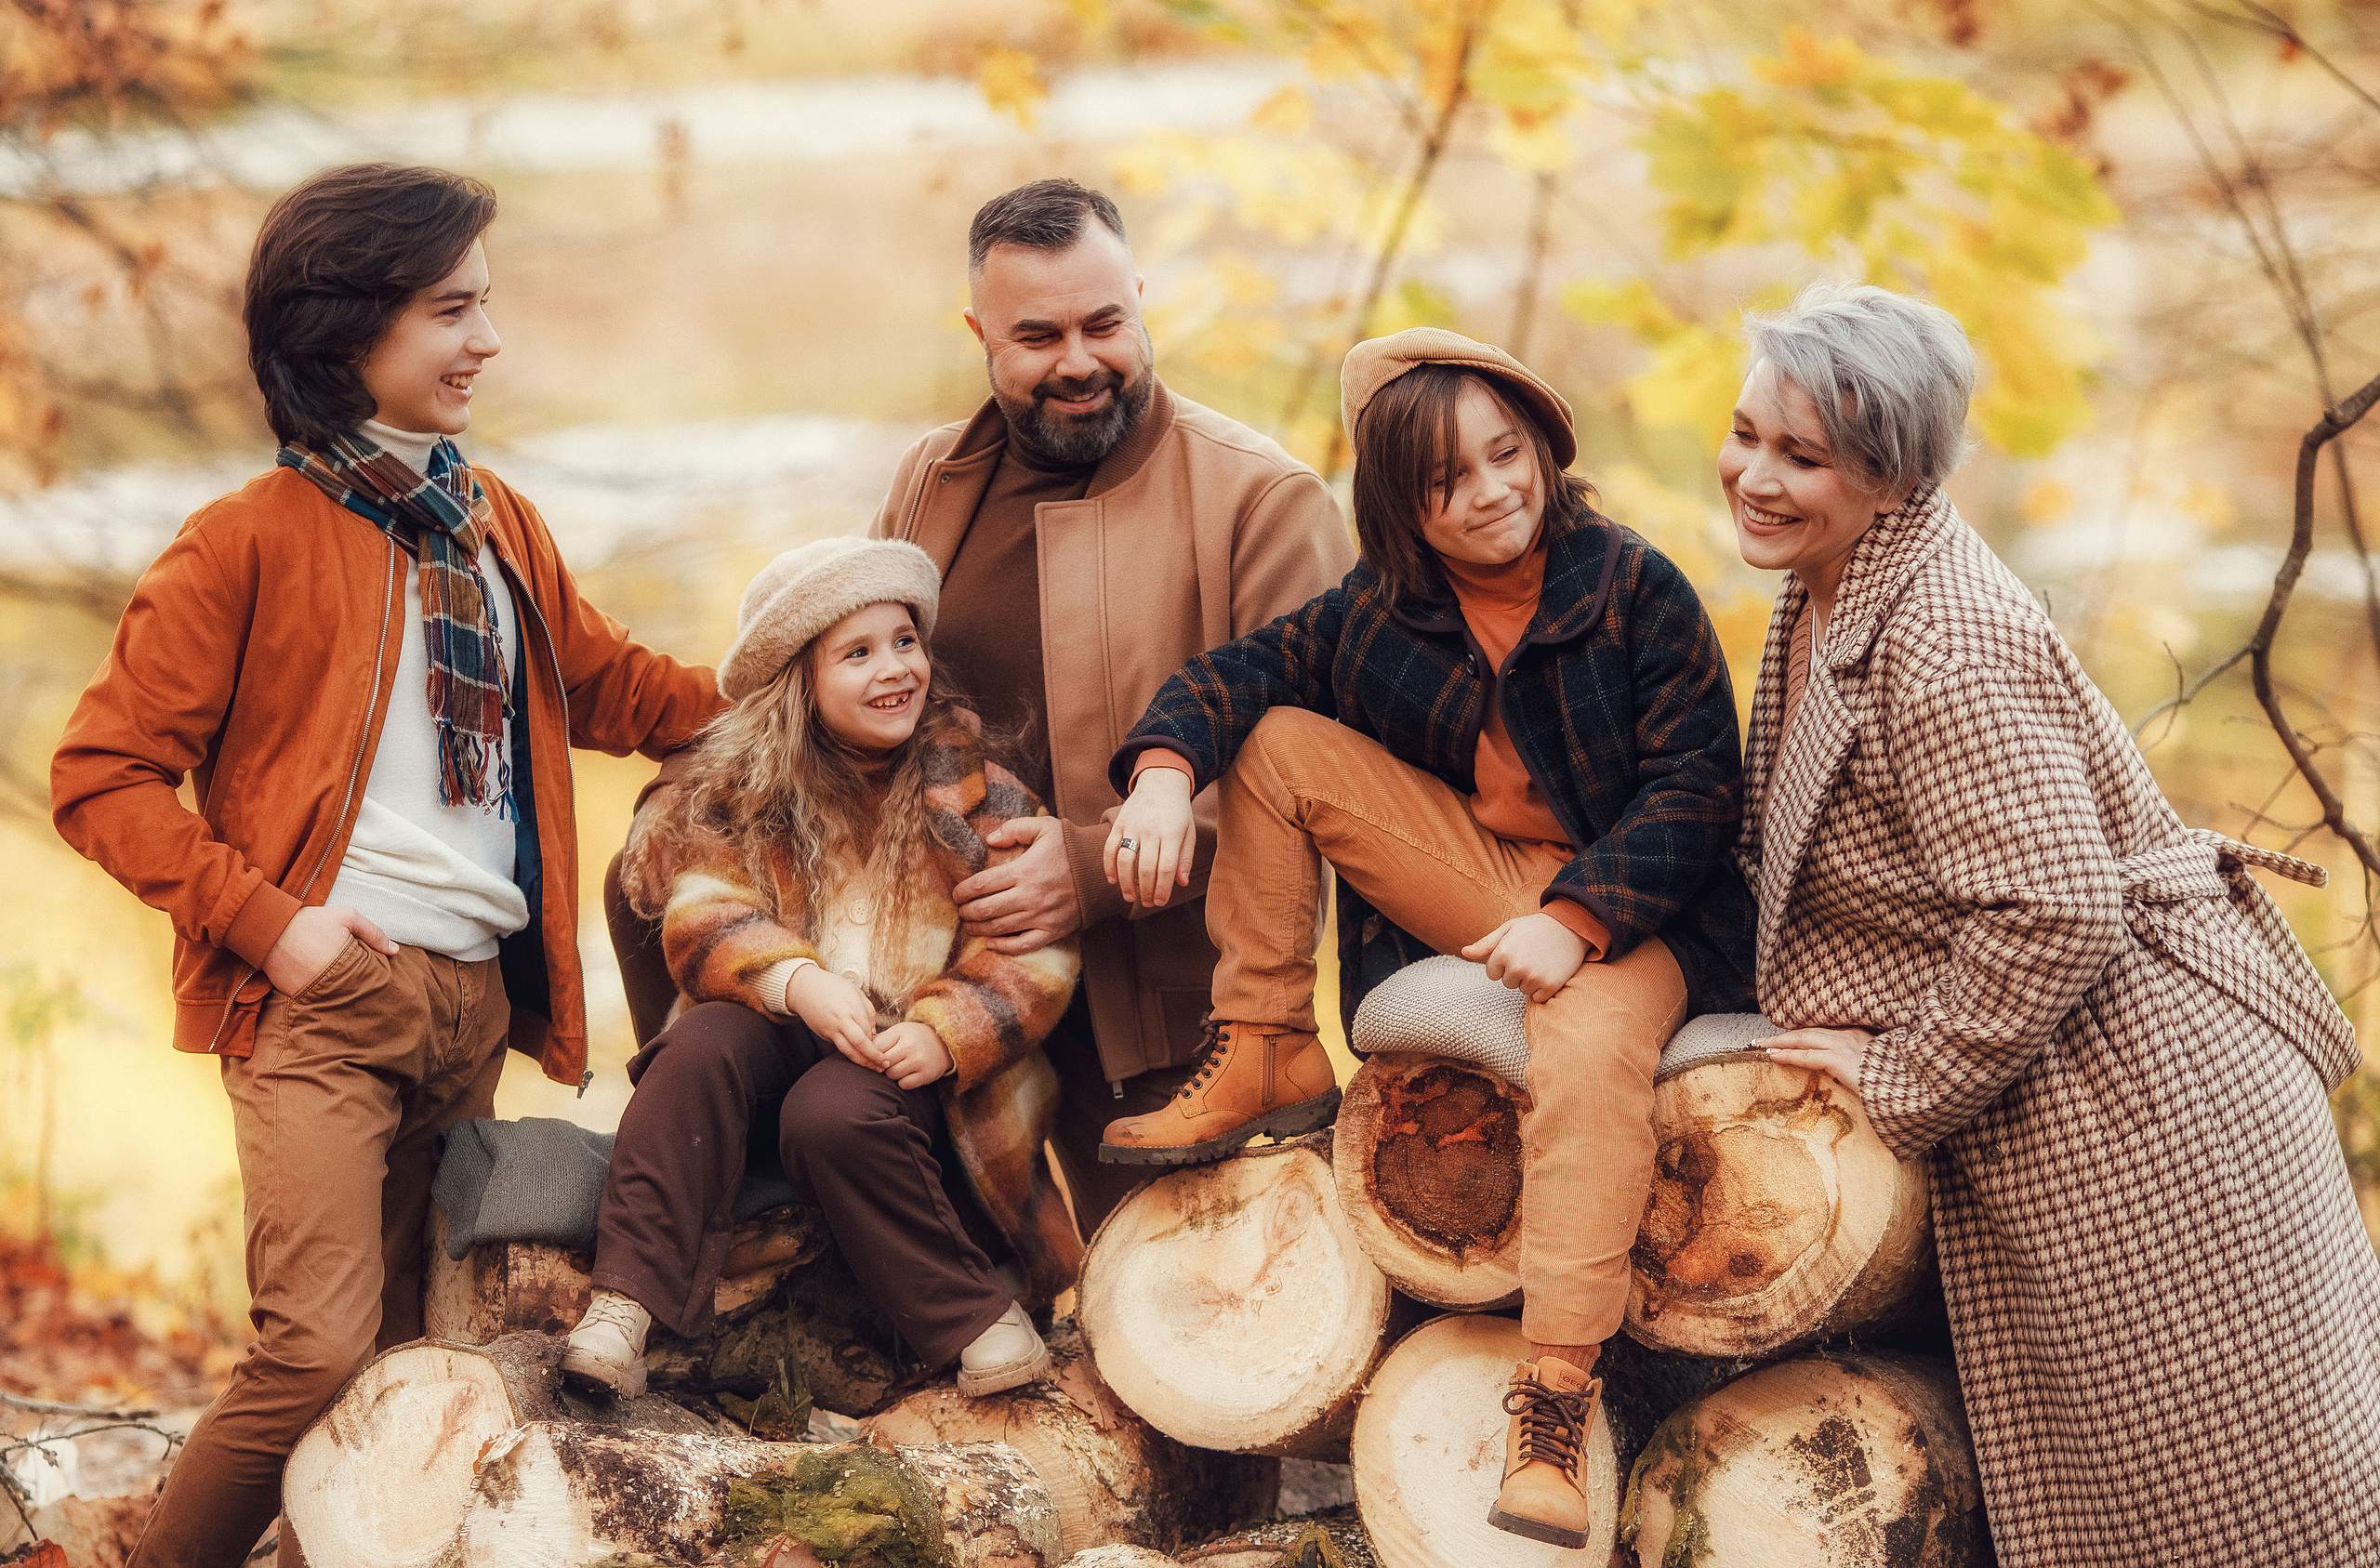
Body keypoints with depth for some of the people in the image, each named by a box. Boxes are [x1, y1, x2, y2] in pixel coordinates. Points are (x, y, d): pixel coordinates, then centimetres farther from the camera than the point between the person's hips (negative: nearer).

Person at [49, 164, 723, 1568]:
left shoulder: (499, 527, 16)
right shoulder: (255, 542, -5)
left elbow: (607, 684, 31)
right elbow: (105, 775, -5)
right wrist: (266, 922, -12)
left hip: (475, 998, 7)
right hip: (324, 999, -7)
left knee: (406, 1349, 8)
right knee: (323, 1352, -18)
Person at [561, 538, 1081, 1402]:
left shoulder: (972, 788, 3)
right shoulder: (741, 781, 6)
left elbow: (1035, 947, -2)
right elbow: (702, 915, -4)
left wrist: (944, 1035, -19)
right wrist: (796, 983, -23)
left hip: (913, 1067, -2)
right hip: (787, 1039, 2)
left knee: (833, 1113, -33)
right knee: (703, 1046, -30)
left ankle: (978, 1326, -21)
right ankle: (623, 1306, -38)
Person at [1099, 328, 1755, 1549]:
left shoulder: (1637, 591, -12)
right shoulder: (1382, 609, 3)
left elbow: (1696, 787, -15)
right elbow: (1242, 670, 8)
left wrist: (1576, 919, -26)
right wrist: (1166, 770, -14)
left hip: (1634, 905, -6)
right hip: (1479, 882, 6)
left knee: (1591, 1041, -39)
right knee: (1275, 743, -3)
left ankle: (1557, 1396, -41)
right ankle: (1265, 1065, 0)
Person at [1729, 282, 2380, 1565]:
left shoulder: (1947, 649, -25)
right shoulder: (1827, 590, 7)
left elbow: (2053, 912, -30)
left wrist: (1906, 1084, -19)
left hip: (2138, 1090, -11)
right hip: (2038, 1106, 11)